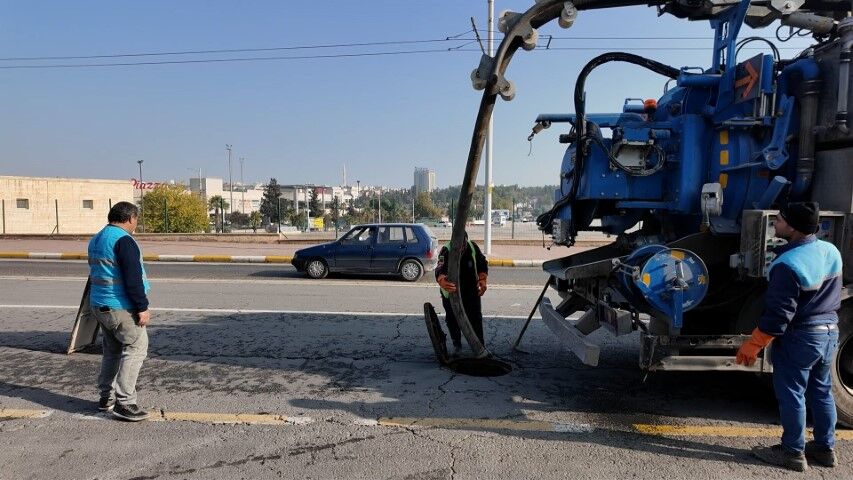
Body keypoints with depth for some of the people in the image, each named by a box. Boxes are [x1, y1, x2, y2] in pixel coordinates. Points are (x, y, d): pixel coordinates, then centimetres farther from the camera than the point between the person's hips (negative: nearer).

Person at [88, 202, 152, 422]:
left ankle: (106, 397, 24)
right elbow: (133, 278, -22)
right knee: (136, 348, -5)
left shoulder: (96, 240, 14)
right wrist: (142, 307, -17)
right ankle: (124, 402, -6)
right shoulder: (124, 241, -17)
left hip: (99, 305, 10)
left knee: (112, 350, 18)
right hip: (120, 308, -10)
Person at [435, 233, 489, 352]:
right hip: (451, 292, -1)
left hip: (472, 292, 2)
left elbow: (482, 264, 4)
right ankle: (457, 345, 32)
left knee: (476, 318, 0)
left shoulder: (473, 247, -13)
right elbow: (440, 270, -42)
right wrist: (442, 282, -64)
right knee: (452, 320, 11)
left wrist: (483, 279, -11)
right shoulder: (446, 251, -25)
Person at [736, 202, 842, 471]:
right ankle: (825, 448, 30)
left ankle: (793, 452, 15)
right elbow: (832, 296, 15)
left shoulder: (788, 264, -26)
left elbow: (778, 314, -23)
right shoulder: (831, 251, 1)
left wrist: (751, 346, -15)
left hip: (800, 337, -8)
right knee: (821, 391, 19)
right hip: (830, 331, 9)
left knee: (792, 394, 5)